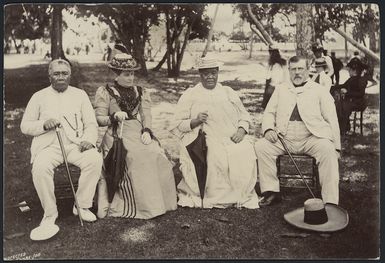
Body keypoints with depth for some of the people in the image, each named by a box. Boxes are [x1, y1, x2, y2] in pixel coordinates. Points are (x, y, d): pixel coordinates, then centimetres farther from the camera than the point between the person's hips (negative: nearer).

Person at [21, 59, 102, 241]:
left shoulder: (80, 95, 16)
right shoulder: (39, 97, 14)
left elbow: (91, 124, 11)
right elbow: (25, 126, 12)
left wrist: (88, 139, -11)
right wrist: (44, 125, -9)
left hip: (75, 144, 1)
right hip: (48, 145, -1)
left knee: (95, 159, -30)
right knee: (40, 168, -33)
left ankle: (82, 206, -12)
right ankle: (50, 214, -13)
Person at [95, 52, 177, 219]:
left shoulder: (141, 92, 20)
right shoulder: (105, 92, 10)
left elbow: (146, 115, 11)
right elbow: (99, 119, 5)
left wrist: (147, 131, -9)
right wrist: (114, 116, -15)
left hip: (139, 133, 4)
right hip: (117, 134, -4)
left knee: (157, 155, -23)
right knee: (135, 156, -32)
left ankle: (156, 201, -11)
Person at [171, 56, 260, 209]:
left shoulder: (228, 93, 22)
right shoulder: (190, 95, 12)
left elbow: (244, 117, 21)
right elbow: (177, 125, 6)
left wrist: (241, 130, -1)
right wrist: (195, 121, -13)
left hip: (232, 138, 3)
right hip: (203, 139, -2)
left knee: (245, 153, -27)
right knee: (216, 156, -33)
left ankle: (242, 196, -9)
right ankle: (213, 197, -15)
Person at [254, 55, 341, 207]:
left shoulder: (319, 91, 12)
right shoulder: (281, 90, 21)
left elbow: (332, 120, 9)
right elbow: (269, 113, 18)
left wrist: (336, 147, 0)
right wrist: (268, 129, -5)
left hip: (312, 138, -2)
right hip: (284, 139, 3)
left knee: (327, 149, -32)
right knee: (261, 146, -21)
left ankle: (330, 203, -27)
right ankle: (272, 192, -13)